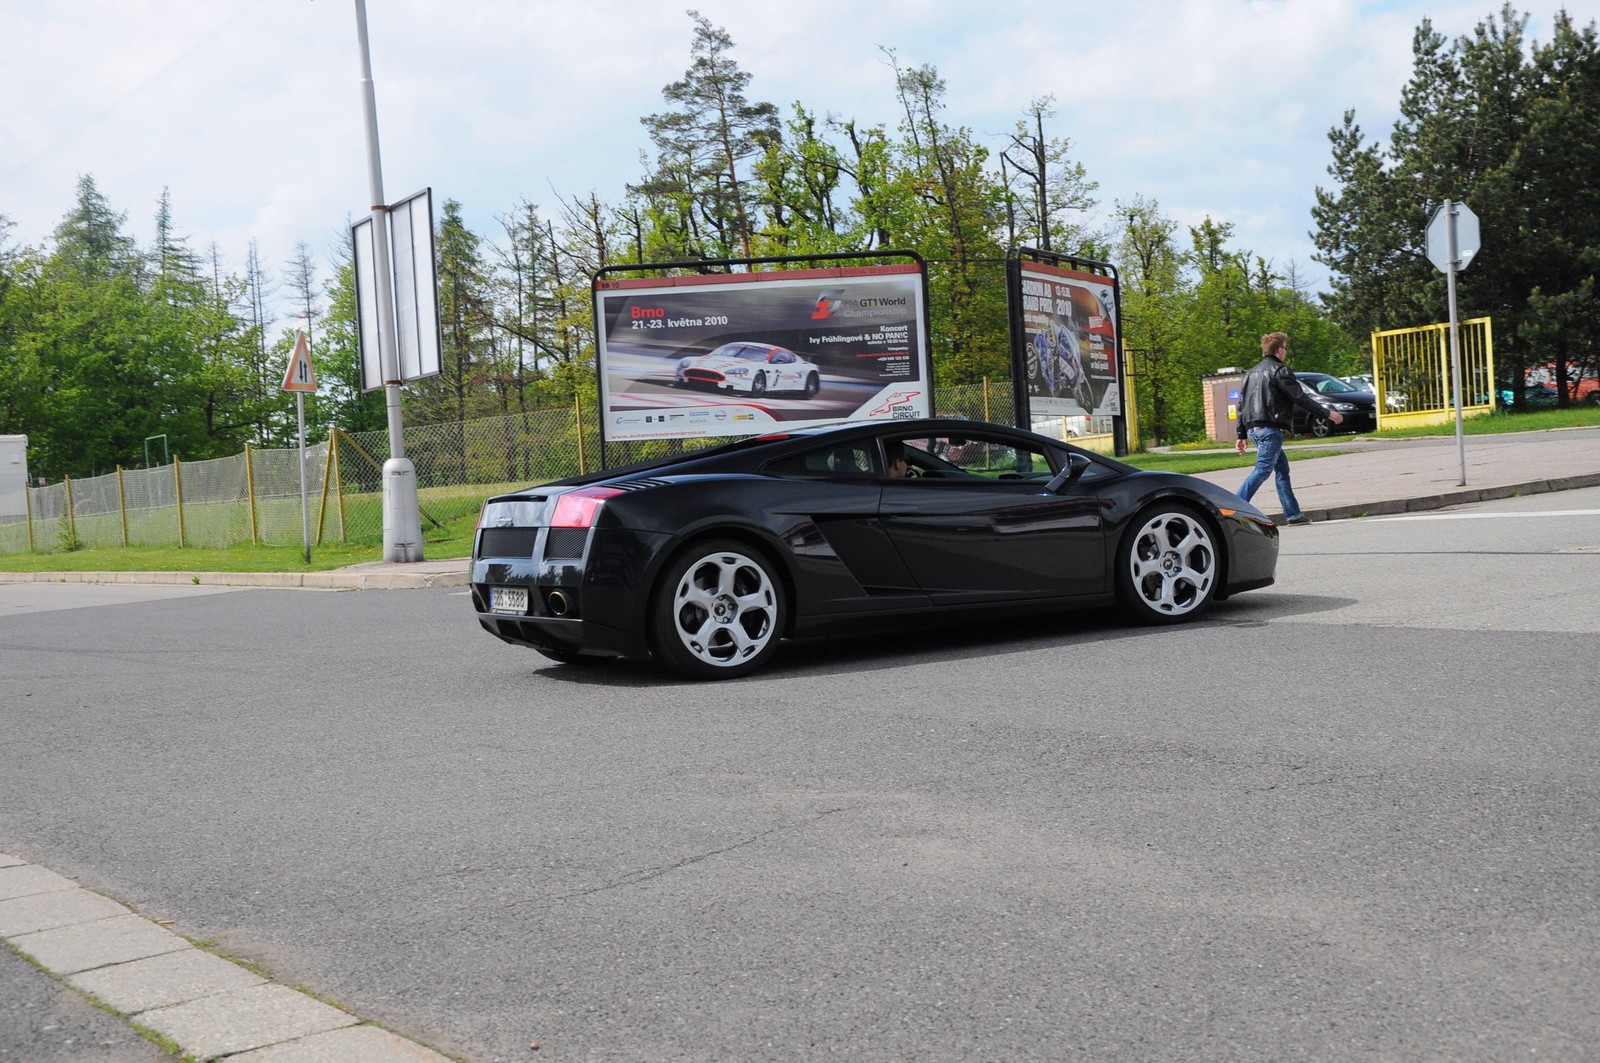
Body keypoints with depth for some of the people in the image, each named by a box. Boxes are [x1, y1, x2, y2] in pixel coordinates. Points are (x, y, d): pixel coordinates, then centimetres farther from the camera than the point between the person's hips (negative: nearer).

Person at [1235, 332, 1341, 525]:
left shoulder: (1252, 372, 19)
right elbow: (1300, 398, -9)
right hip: (1270, 428, -9)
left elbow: (1242, 403, 19)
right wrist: (1327, 413, -1)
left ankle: (1292, 514, 13)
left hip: (1253, 428, 9)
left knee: (1282, 467, 14)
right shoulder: (1279, 370, -6)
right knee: (1263, 470, -12)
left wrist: (1241, 435, 22)